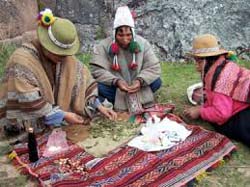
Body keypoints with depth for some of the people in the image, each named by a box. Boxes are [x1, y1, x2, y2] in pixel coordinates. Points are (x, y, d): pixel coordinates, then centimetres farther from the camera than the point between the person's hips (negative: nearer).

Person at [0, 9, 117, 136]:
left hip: (52, 124, 6)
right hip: (23, 130, -6)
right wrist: (63, 115, -22)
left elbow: (83, 83, 2)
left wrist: (99, 107, -9)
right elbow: (30, 104, -26)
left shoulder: (65, 57, -3)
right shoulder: (22, 61, -24)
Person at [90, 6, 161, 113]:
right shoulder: (104, 46, -15)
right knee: (98, 86, -30)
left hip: (137, 87, 2)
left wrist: (140, 80, -32)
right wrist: (116, 81, -38)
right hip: (114, 88, -1)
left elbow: (154, 67, -13)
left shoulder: (143, 44, -9)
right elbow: (96, 69, -22)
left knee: (157, 82, -20)